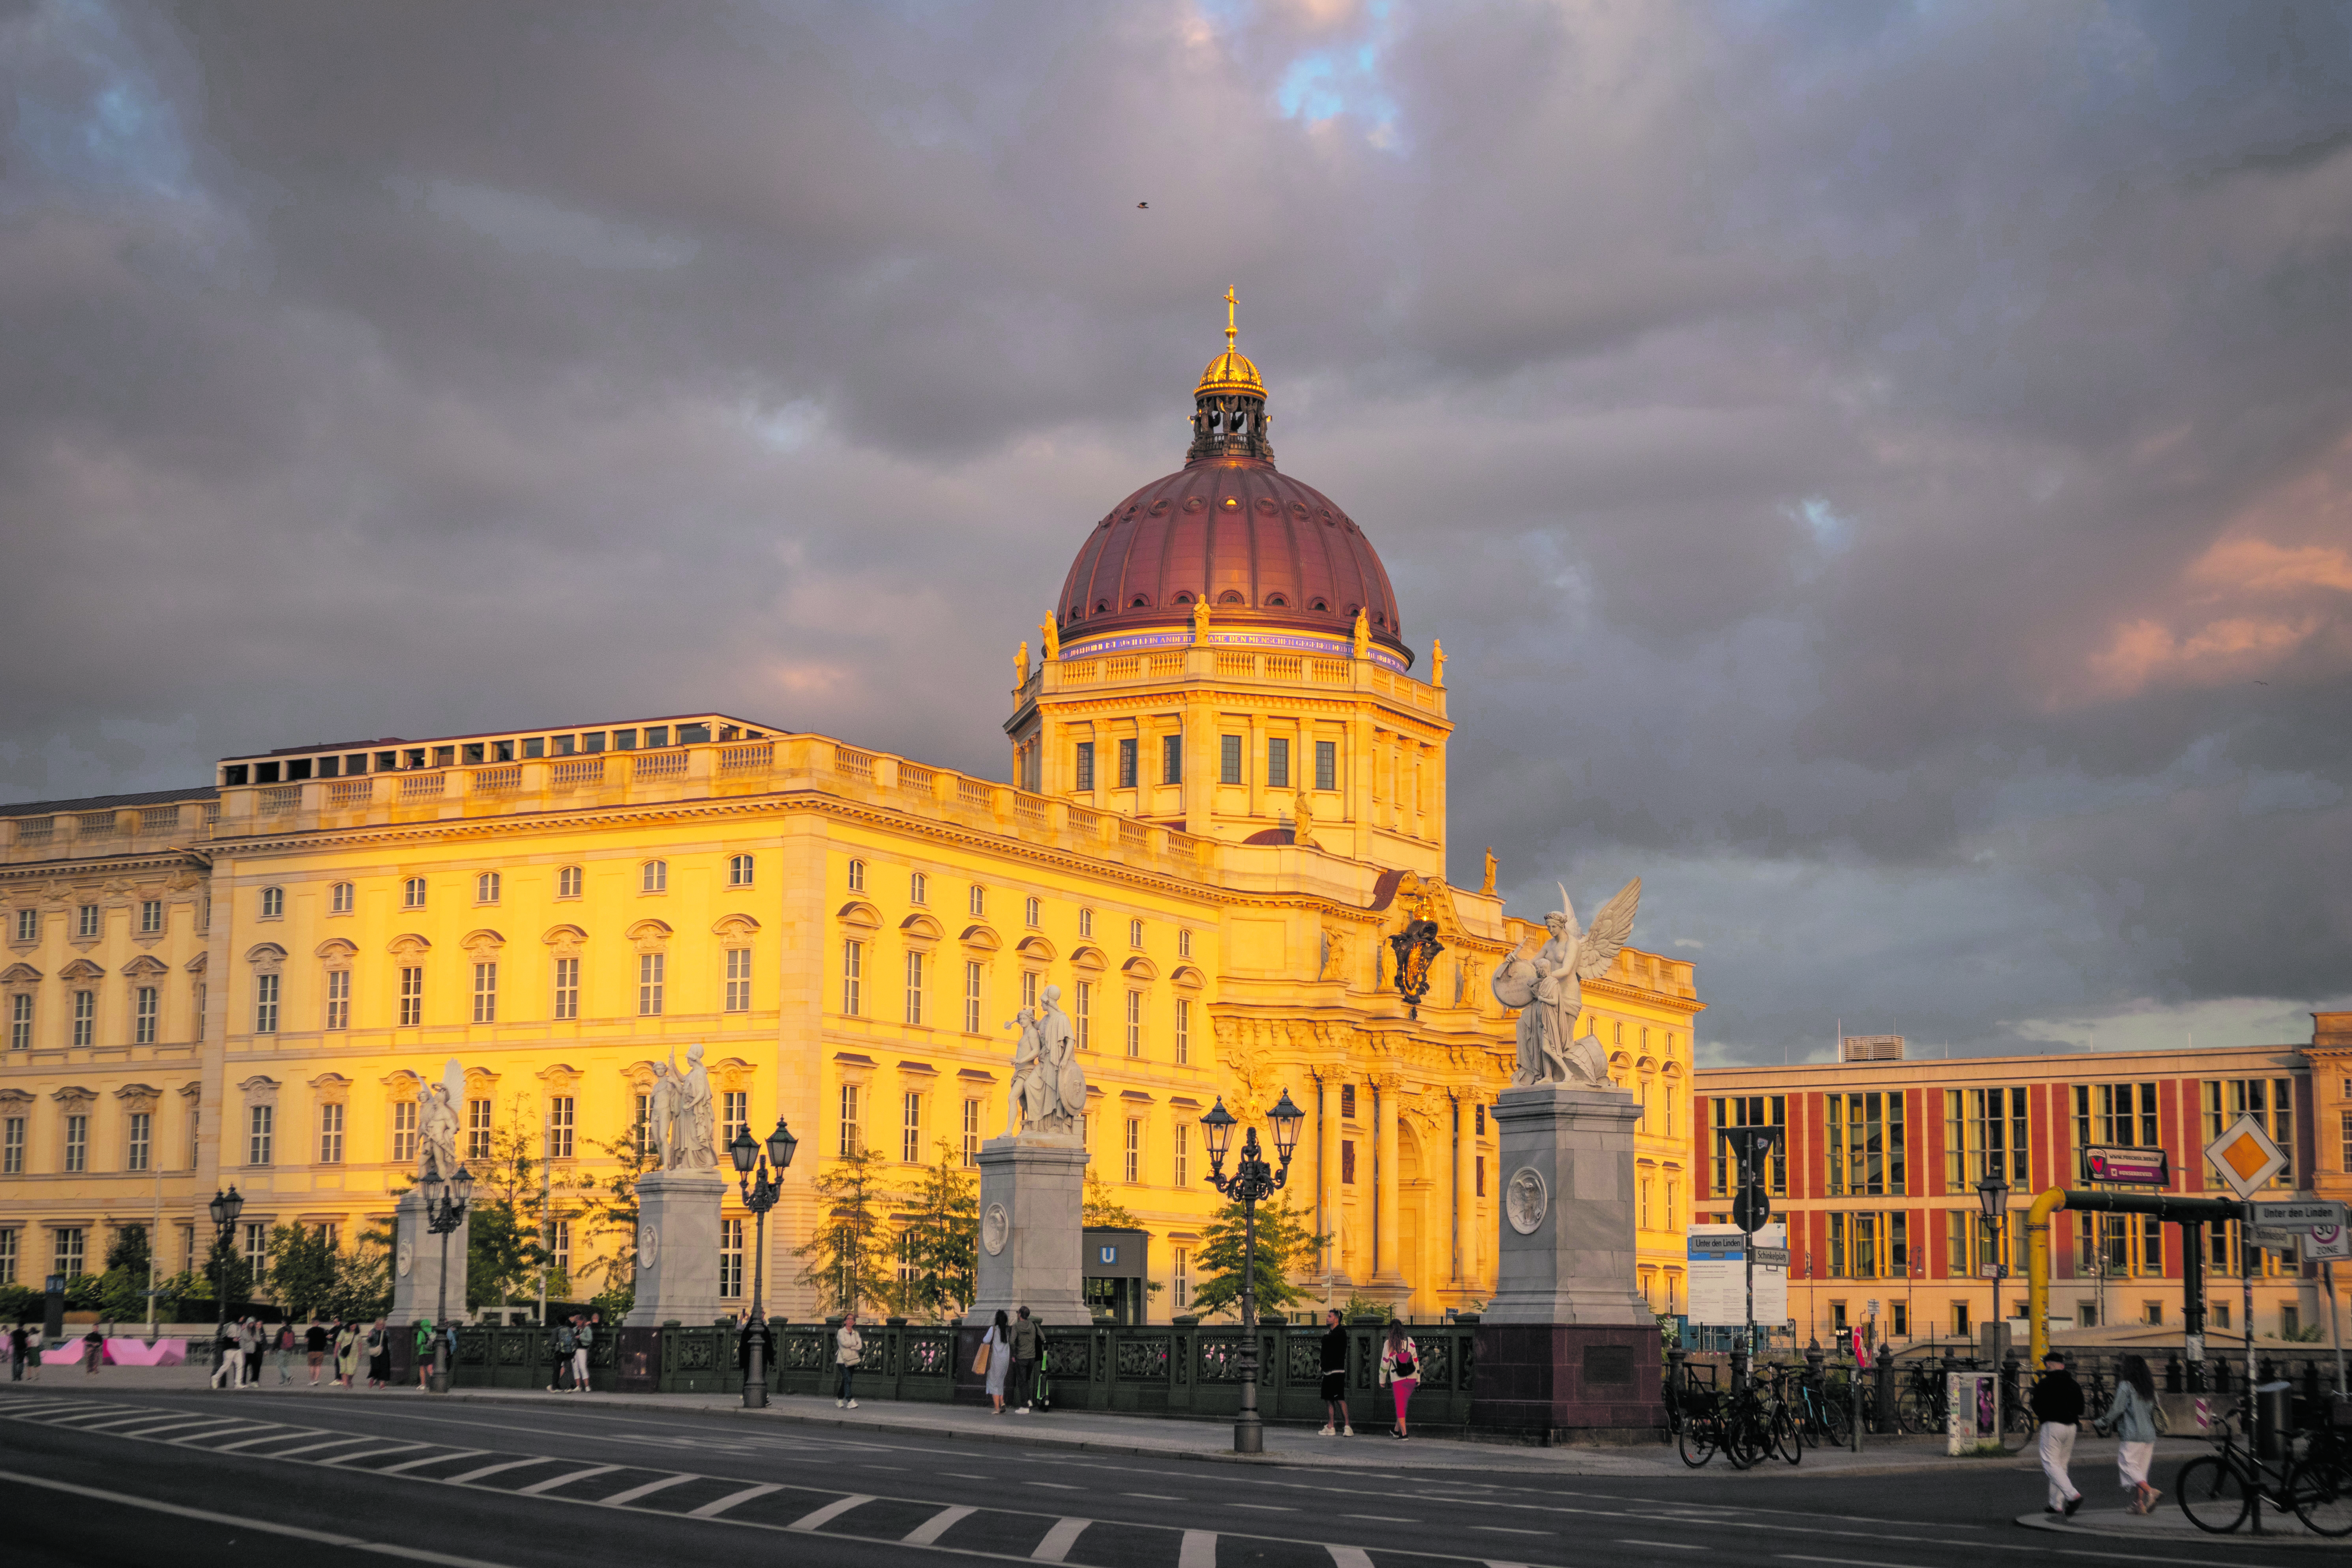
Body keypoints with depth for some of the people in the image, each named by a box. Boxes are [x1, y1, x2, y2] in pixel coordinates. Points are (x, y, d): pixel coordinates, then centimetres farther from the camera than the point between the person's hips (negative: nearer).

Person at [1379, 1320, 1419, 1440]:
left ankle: (1404, 1434, -6)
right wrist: (1418, 1378, 9)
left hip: (1398, 1380, -3)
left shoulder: (1389, 1345, -8)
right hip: (1412, 1378, 3)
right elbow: (1416, 1359, 1)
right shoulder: (1409, 1341, -3)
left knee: (1400, 1406, 2)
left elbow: (1385, 1363, -2)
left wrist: (1382, 1379, 11)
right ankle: (1396, 1430, 29)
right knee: (1402, 1404, 18)